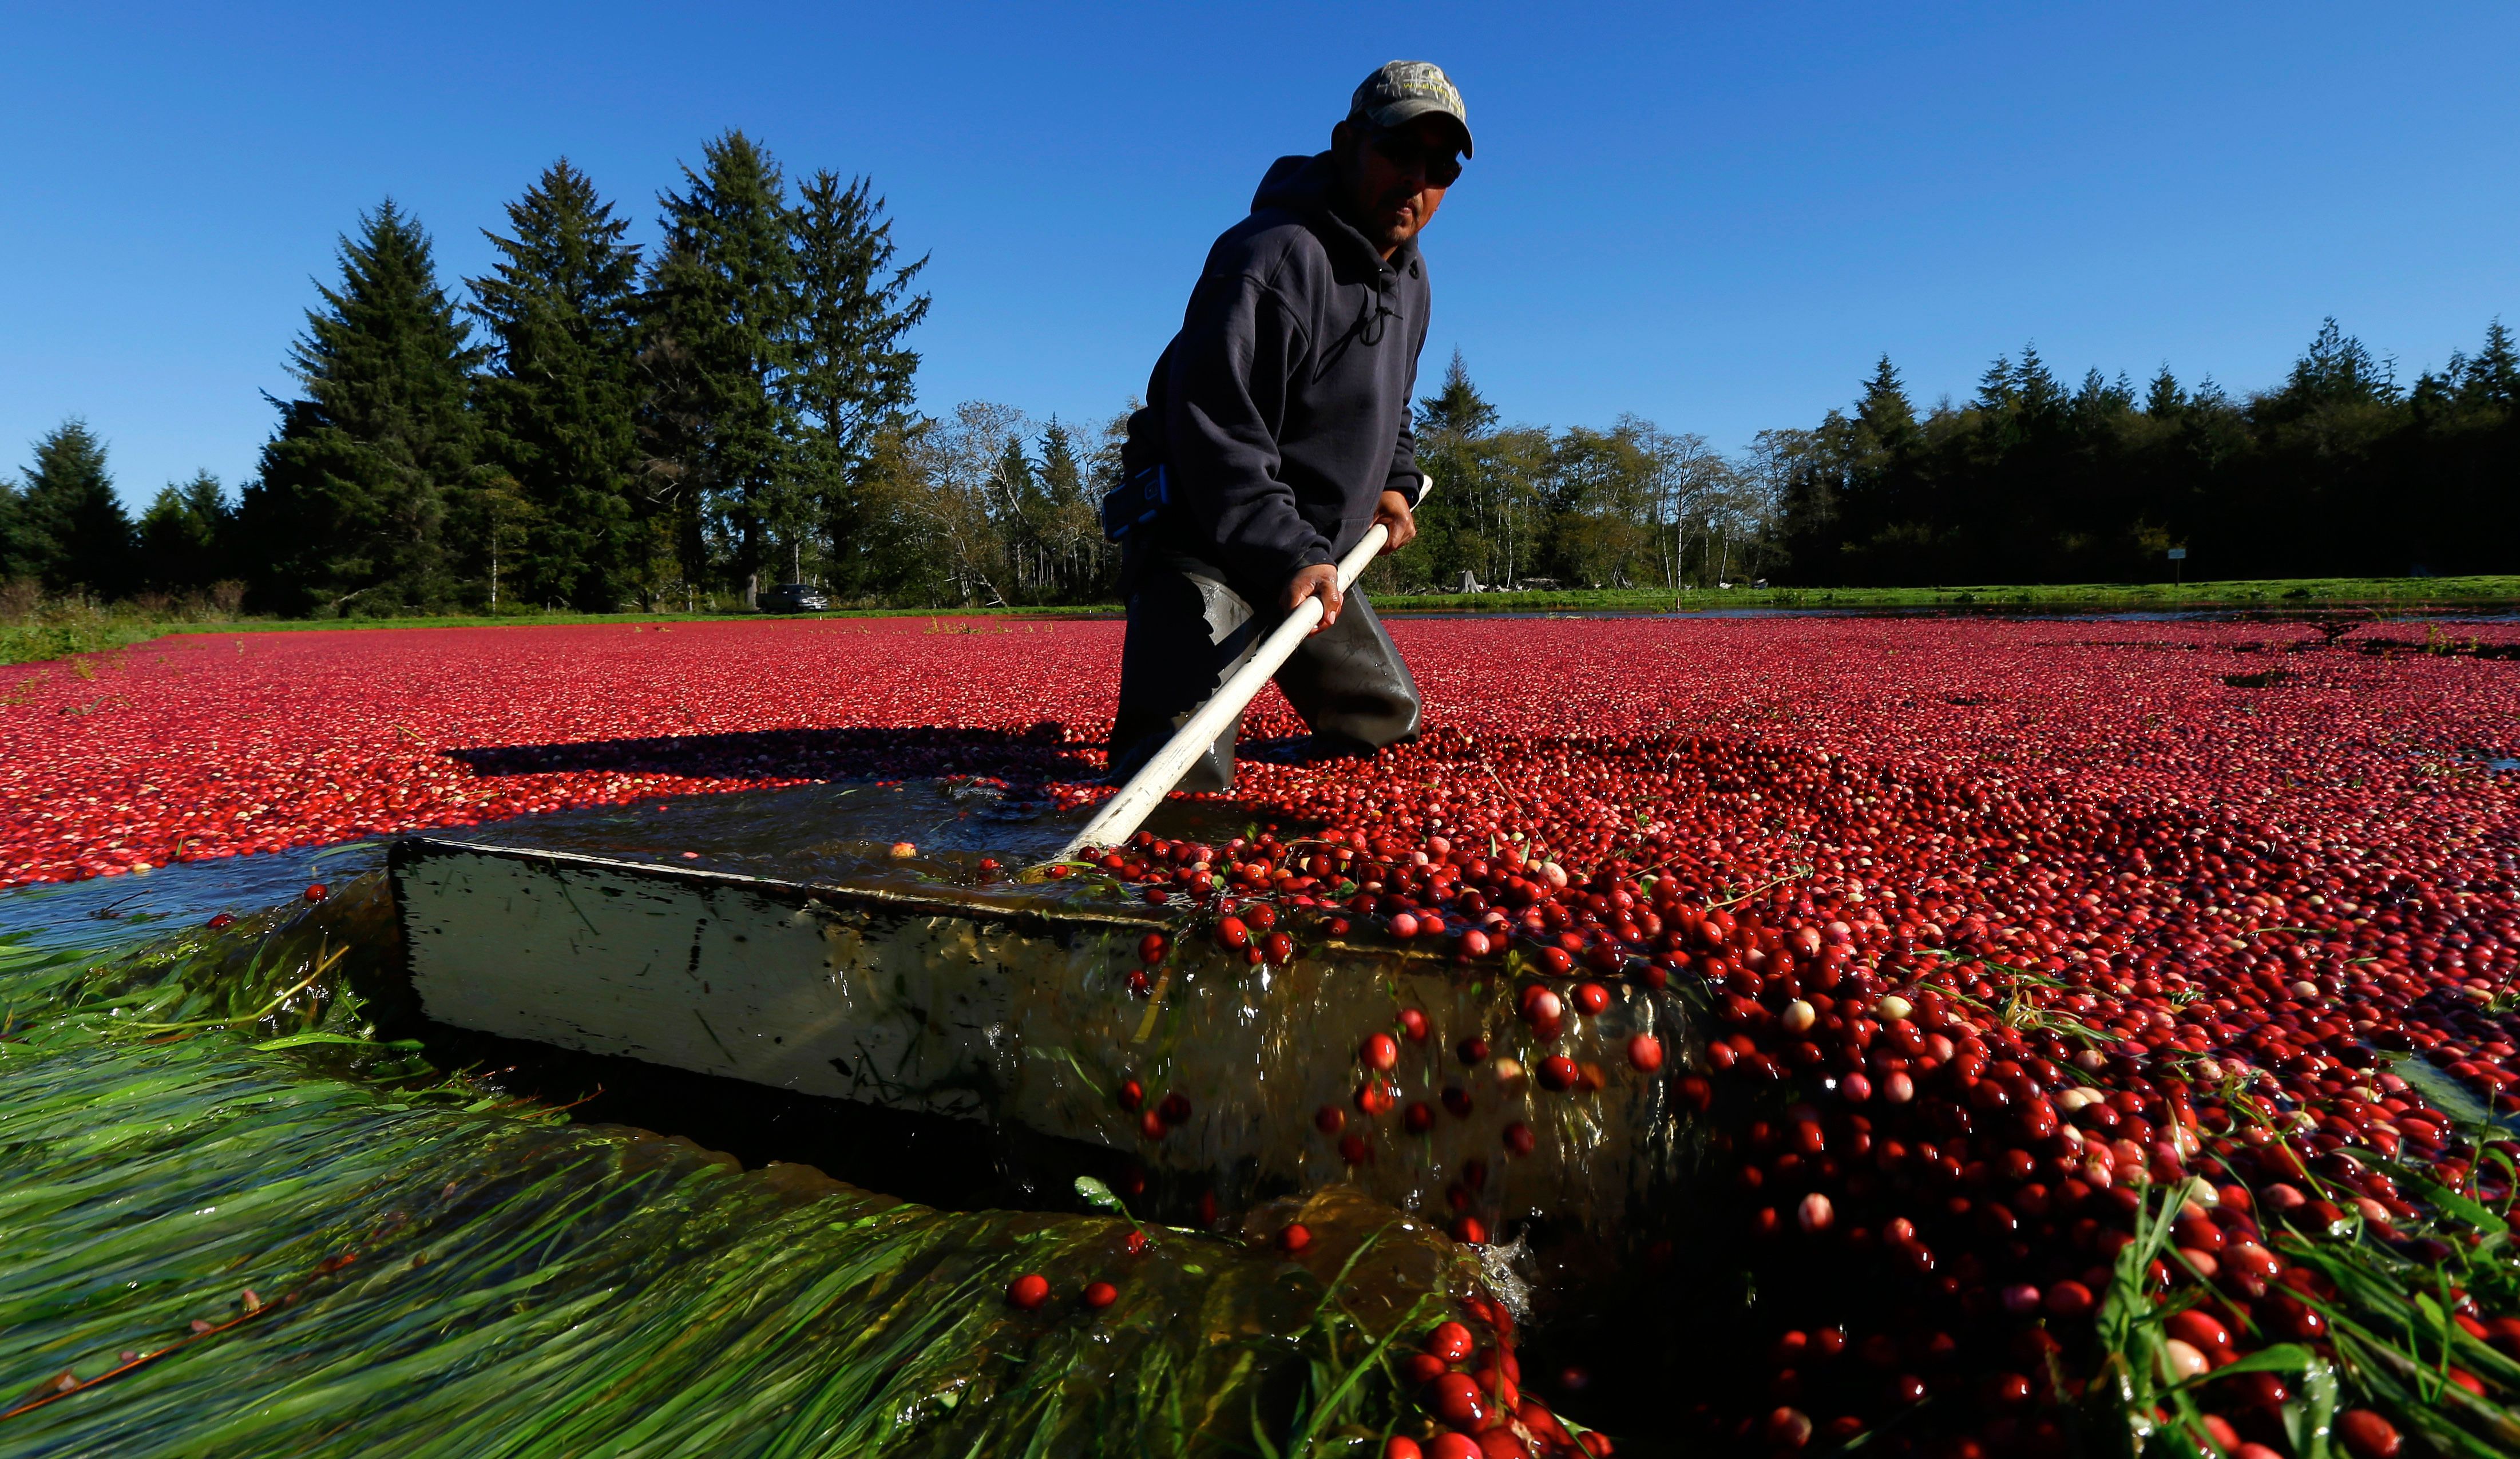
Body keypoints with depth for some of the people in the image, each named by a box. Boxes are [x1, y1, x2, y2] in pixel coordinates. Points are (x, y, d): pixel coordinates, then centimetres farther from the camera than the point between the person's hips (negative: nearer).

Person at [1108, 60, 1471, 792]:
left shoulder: (1409, 277, 13)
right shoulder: (1272, 257, -20)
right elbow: (1214, 429, -28)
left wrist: (1395, 480, 13)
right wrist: (1289, 555, -35)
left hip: (1311, 557, 10)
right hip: (1208, 545, -9)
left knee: (1388, 714, 23)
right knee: (1182, 771, -28)